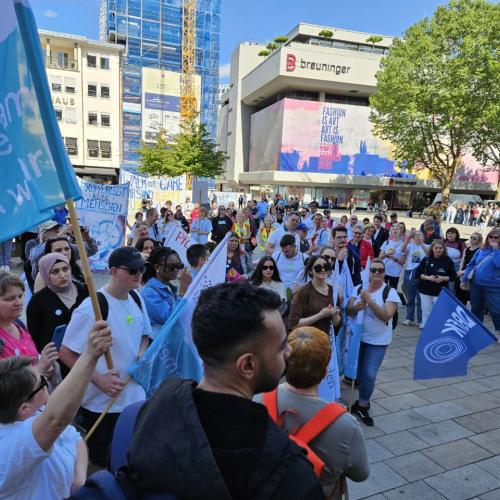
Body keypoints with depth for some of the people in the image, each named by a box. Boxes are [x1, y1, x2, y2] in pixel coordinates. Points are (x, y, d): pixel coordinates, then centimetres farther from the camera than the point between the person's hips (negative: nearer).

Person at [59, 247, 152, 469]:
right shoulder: (91, 308, -21)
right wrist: (99, 379, -21)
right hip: (102, 403, -6)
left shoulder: (136, 299, 0)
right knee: (102, 464, 14)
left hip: (135, 396, 6)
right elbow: (66, 353, -15)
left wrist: (142, 353, -5)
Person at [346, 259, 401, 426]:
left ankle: (362, 405, 20)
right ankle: (363, 403, 39)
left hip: (378, 341, -3)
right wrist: (357, 307, -25)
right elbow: (348, 311, -3)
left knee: (369, 374, -5)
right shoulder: (359, 288, -1)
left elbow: (386, 316, -22)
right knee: (355, 372, 13)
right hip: (358, 337, 4)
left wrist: (369, 301, -29)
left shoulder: (390, 292, -12)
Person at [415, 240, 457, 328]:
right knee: (426, 314, 10)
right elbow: (417, 273, 2)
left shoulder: (448, 261, -2)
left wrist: (443, 278, -15)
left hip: (440, 292, -2)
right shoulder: (426, 260, 2)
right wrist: (427, 277, -14)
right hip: (425, 291, 2)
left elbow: (453, 276, 3)